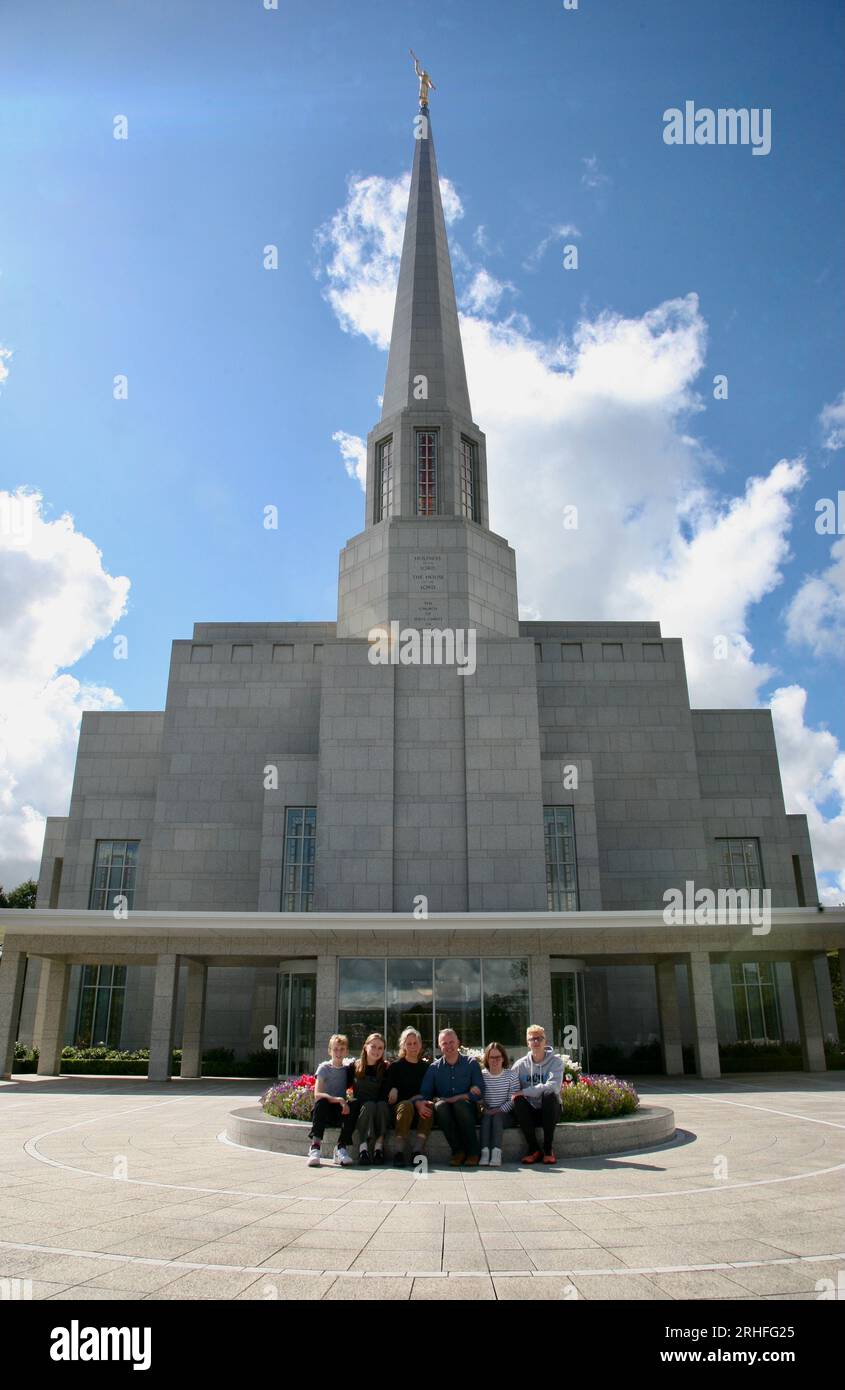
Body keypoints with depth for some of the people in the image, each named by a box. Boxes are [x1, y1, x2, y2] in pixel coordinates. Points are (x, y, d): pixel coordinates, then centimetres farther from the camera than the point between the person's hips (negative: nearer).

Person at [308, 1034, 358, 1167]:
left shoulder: (349, 1067, 6)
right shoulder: (324, 1068, -4)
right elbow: (317, 1095, -15)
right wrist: (338, 1099, -29)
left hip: (341, 1111, 2)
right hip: (325, 1111, -2)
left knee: (355, 1105, -27)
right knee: (321, 1102, -34)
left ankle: (342, 1146, -25)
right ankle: (315, 1146, -37)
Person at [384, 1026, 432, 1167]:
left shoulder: (427, 1066, 19)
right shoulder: (395, 1066, 12)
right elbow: (388, 1091, 2)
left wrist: (421, 1099, -6)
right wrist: (415, 1100, -12)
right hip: (399, 1105, -1)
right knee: (406, 1106, -35)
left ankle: (417, 1151, -36)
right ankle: (398, 1152, -37)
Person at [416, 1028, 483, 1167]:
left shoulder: (471, 1063, 5)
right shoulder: (434, 1068, 10)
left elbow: (479, 1092, -5)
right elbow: (424, 1093, 1)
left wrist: (454, 1099, -17)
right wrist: (419, 1104, -23)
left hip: (467, 1109, -1)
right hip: (446, 1113, 2)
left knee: (460, 1103, -34)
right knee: (439, 1105, -31)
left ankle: (473, 1152, -22)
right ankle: (458, 1151, -21)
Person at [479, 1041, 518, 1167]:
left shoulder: (510, 1075, -1)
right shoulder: (481, 1075, 2)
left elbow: (512, 1100, -6)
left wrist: (499, 1110, -15)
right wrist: (484, 1109, -18)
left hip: (504, 1112, -1)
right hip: (487, 1111, 1)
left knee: (497, 1118, -31)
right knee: (486, 1117, -29)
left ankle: (496, 1152, -40)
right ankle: (485, 1151, -36)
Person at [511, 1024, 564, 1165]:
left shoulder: (555, 1061, -6)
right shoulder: (521, 1065, 1)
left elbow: (553, 1086, -23)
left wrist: (524, 1092, -23)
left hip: (550, 1111, -2)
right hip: (530, 1113, 2)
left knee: (550, 1094, -32)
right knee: (518, 1100, -28)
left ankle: (548, 1148, -23)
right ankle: (533, 1149, -17)